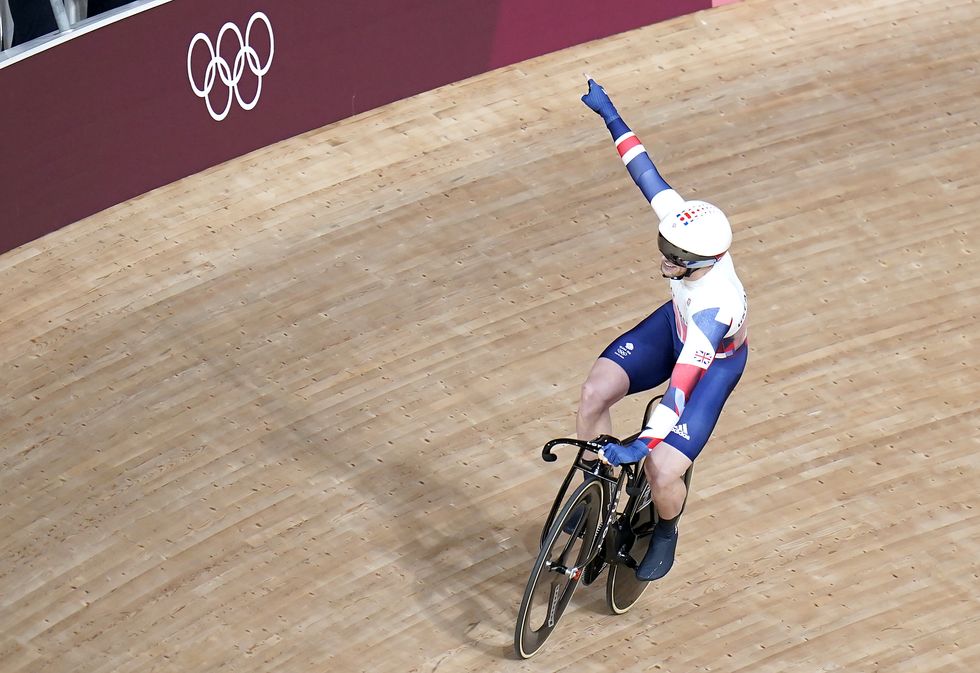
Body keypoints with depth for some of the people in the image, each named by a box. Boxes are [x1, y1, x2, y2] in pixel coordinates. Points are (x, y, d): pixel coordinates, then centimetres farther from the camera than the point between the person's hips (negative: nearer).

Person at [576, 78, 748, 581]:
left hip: (715, 361, -6)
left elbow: (683, 382, -49)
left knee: (661, 471, -13)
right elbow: (645, 170, -16)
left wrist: (642, 445, -55)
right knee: (595, 393, -15)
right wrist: (609, 116, -8)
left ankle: (666, 534, 24)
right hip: (674, 323, 6)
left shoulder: (716, 306, -45)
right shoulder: (682, 222, -30)